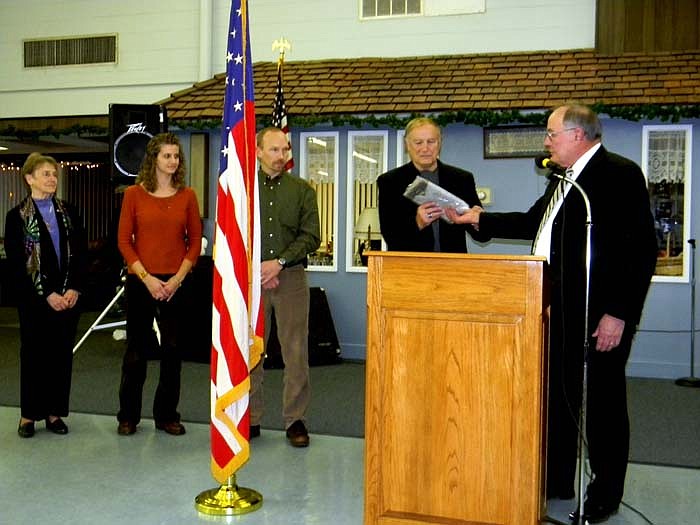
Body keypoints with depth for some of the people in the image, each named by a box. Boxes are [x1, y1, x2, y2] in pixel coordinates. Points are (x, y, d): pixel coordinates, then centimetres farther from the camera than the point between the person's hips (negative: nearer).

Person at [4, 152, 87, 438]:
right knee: (34, 354, 5)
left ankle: (55, 412, 17)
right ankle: (29, 414, 17)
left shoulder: (68, 212, 9)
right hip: (35, 298, -3)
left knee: (62, 354, 7)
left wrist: (74, 289, -8)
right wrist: (46, 295, -12)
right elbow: (15, 264, -7)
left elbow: (81, 253, 6)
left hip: (68, 297, 3)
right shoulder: (17, 216, -2)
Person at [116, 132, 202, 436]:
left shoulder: (186, 195, 4)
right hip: (140, 282, -1)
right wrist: (146, 278, -10)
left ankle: (166, 414, 19)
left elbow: (195, 241, 4)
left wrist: (178, 278, -7)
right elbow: (124, 241, -1)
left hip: (175, 283, 2)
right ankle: (128, 416, 20)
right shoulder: (134, 194, 1)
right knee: (137, 349, 6)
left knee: (173, 349, 6)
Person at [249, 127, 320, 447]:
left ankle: (295, 420, 9)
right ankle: (250, 418, 14)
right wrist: (257, 269, -8)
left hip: (291, 276, 0)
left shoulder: (302, 190, 9)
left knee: (296, 351, 0)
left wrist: (279, 262, -11)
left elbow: (311, 236, 1)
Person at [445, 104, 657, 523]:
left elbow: (641, 248, -18)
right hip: (558, 309, 9)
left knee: (599, 401, 4)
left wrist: (618, 314, -21)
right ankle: (556, 481, 31)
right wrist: (477, 218, 18)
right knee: (555, 394, 16)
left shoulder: (620, 174, -12)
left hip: (600, 314, -9)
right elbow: (532, 223, 24)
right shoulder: (565, 180, 16)